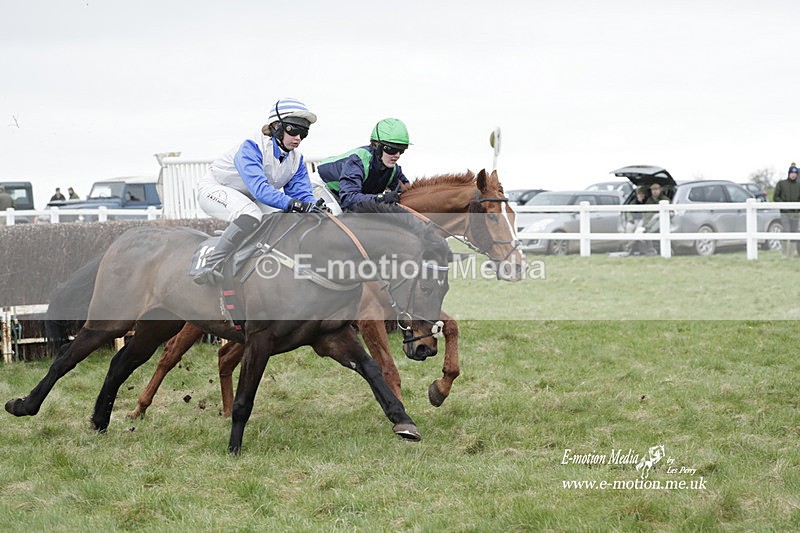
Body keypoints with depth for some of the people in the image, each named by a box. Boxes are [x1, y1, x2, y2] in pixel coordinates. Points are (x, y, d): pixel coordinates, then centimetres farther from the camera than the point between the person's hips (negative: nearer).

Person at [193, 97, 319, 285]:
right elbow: (259, 187, -41)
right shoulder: (252, 147, -27)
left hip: (249, 199, 8)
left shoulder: (296, 160, -4)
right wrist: (291, 203, -52)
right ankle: (210, 268, -42)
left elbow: (302, 193, -10)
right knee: (251, 215, -37)